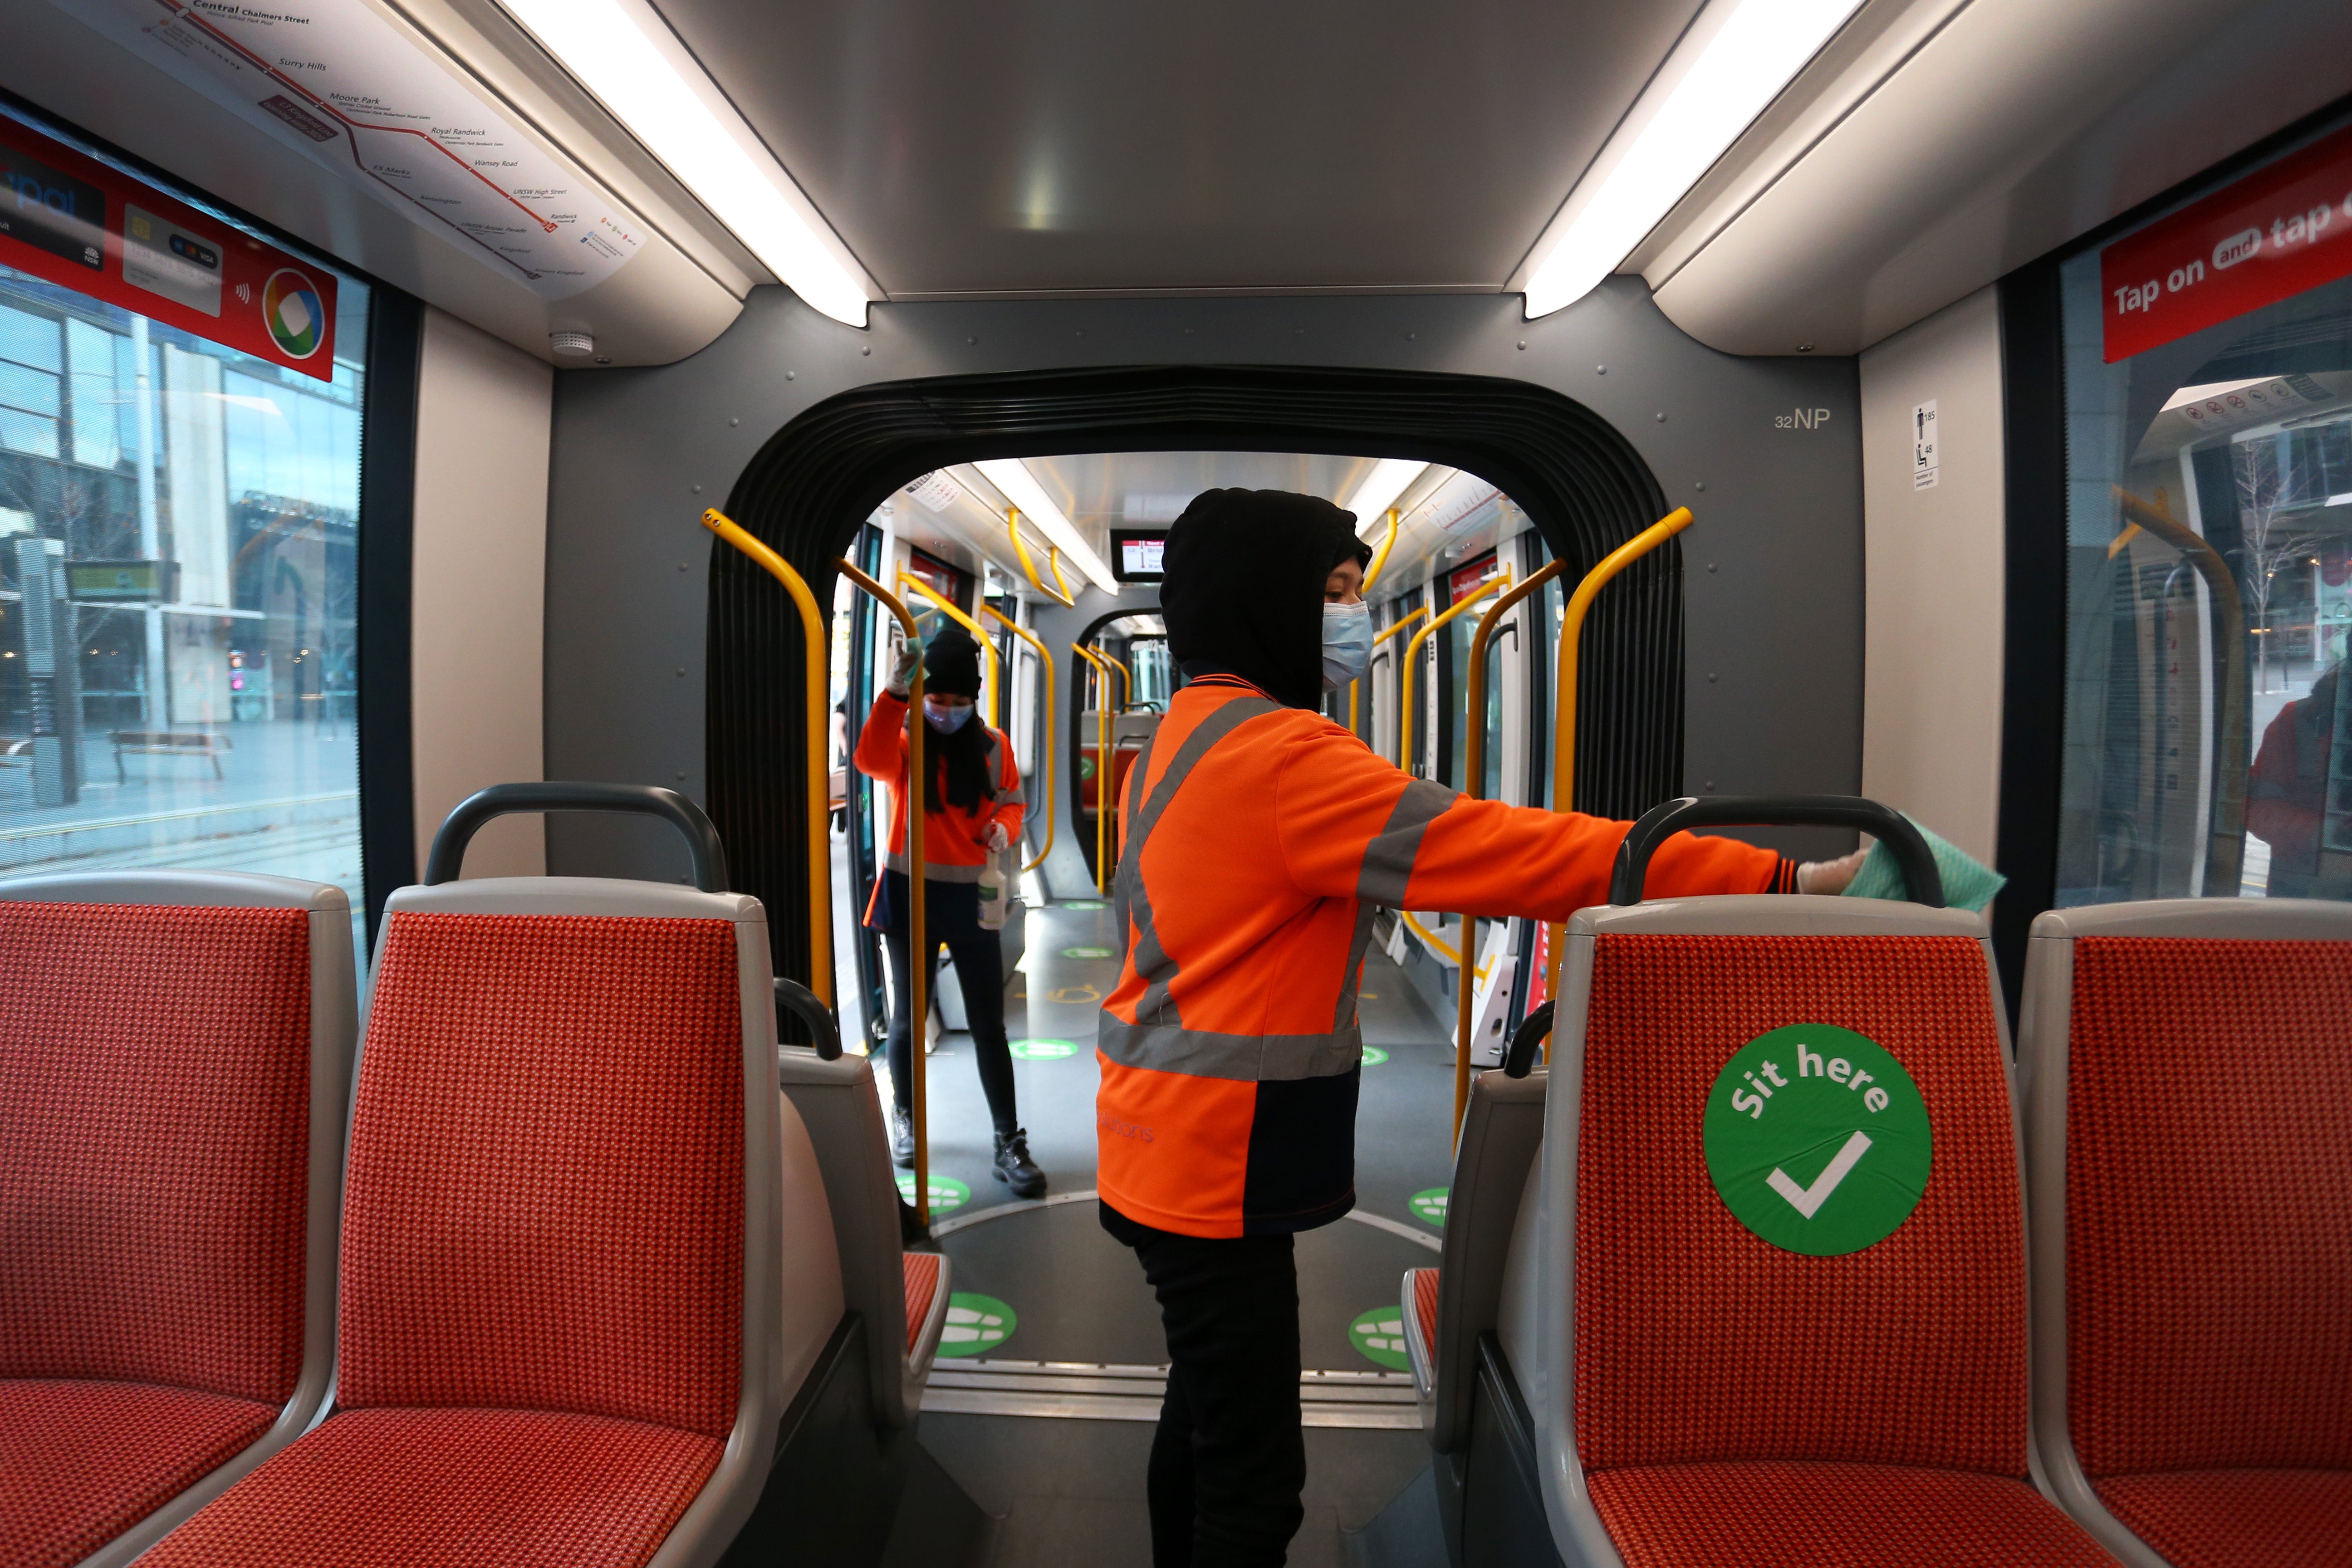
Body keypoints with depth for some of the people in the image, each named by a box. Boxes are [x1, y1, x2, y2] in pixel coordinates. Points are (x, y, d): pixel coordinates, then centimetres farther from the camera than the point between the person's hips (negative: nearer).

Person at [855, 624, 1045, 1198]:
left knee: (989, 1025, 2)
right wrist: (894, 693, -45)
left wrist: (1004, 828, -12)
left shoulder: (993, 746, 2)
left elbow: (1011, 803, 13)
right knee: (908, 1017, 13)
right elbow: (872, 760, -29)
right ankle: (904, 1118, 35)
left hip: (972, 896, 1)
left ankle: (1009, 1142, 9)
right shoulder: (904, 741, -6)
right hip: (910, 894, -1)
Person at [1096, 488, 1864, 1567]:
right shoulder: (1280, 755, -21)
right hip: (1217, 1168, -10)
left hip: (1171, 1149, 10)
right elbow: (1506, 850, -24)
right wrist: (1773, 880, -19)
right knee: (1253, 1475, 2)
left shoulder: (1183, 739, 11)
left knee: (1206, 1410, 24)